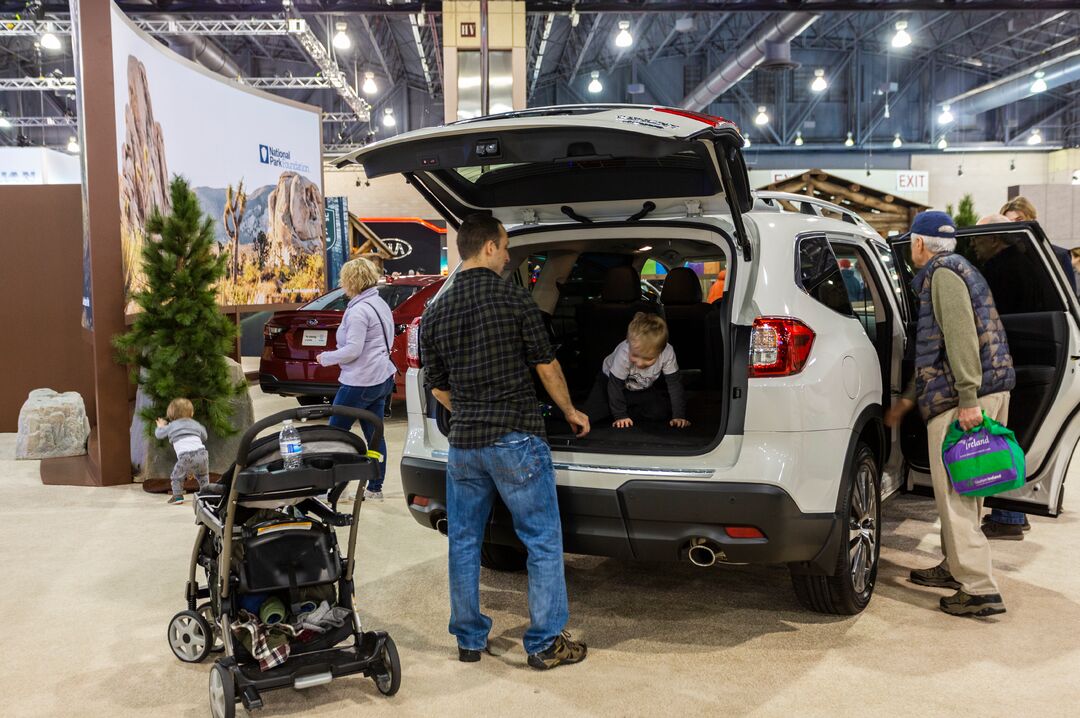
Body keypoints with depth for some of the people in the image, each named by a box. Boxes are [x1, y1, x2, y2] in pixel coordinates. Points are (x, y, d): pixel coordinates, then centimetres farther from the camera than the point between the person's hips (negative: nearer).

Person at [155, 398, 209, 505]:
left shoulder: (171, 426, 17)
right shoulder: (195, 424, 24)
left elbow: (158, 434, 30)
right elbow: (204, 437, 37)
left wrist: (160, 426, 52)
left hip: (186, 457, -3)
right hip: (201, 453, 3)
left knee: (177, 476, 15)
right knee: (203, 475, 25)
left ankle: (178, 496, 9)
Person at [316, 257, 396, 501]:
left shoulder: (359, 310, -18)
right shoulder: (381, 304, 13)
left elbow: (353, 350, -21)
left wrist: (325, 358, -7)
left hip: (360, 382, -9)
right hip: (381, 378, 9)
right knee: (374, 435, 11)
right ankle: (375, 488, 15)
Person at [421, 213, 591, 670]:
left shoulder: (435, 314, 6)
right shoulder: (513, 299, -9)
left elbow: (437, 386, 12)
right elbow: (546, 365, -3)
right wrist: (570, 412, 12)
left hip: (463, 443, 5)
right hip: (516, 439, -5)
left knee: (464, 544, 15)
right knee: (542, 542, 6)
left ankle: (469, 640, 24)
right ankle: (545, 643, 10)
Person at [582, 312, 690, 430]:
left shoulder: (667, 353, -35)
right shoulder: (623, 354, -40)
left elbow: (674, 384, -22)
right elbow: (615, 386, -28)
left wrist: (678, 416, -23)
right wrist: (620, 416, -23)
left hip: (645, 387, 3)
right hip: (610, 379, -2)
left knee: (662, 412, -17)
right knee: (591, 415, -18)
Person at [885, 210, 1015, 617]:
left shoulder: (943, 274, -6)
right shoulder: (957, 272, 26)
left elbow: (962, 338, -20)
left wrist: (968, 399, -26)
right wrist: (908, 400, 31)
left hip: (960, 400, -10)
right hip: (993, 390, 10)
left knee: (954, 493, -9)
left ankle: (979, 589, -9)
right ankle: (956, 567, 31)